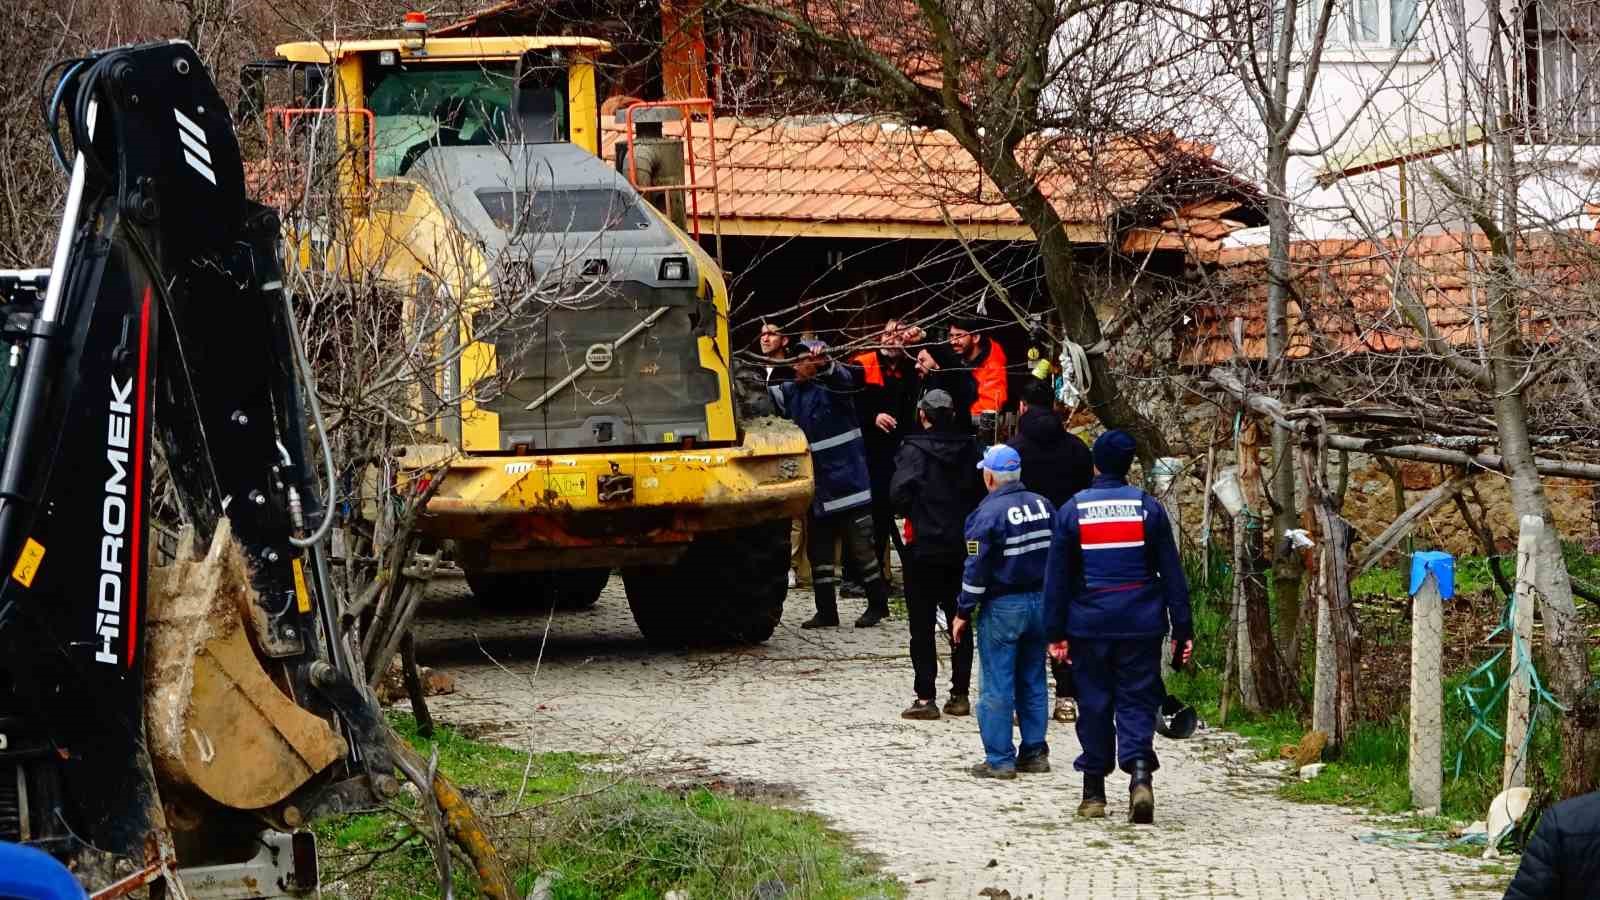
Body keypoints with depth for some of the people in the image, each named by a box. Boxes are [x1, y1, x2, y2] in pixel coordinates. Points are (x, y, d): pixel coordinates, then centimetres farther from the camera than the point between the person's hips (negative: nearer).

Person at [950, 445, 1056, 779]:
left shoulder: (988, 513, -15)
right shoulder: (1043, 505, 5)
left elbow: (976, 569, -15)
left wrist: (963, 613, -6)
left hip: (1003, 608, -6)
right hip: (1041, 602, 6)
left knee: (997, 686, -1)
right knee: (1033, 681, 15)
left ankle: (999, 760, 0)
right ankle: (1035, 752, 17)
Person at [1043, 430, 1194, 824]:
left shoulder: (1072, 510, 0)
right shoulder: (1148, 507, 0)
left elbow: (1057, 576, 2)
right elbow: (1171, 572, 1)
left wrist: (1057, 632, 7)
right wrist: (1182, 628, 4)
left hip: (1089, 624, 0)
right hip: (1140, 624, 0)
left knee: (1094, 705, 9)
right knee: (1137, 702, 2)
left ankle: (1094, 793, 14)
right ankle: (1140, 774, -20)